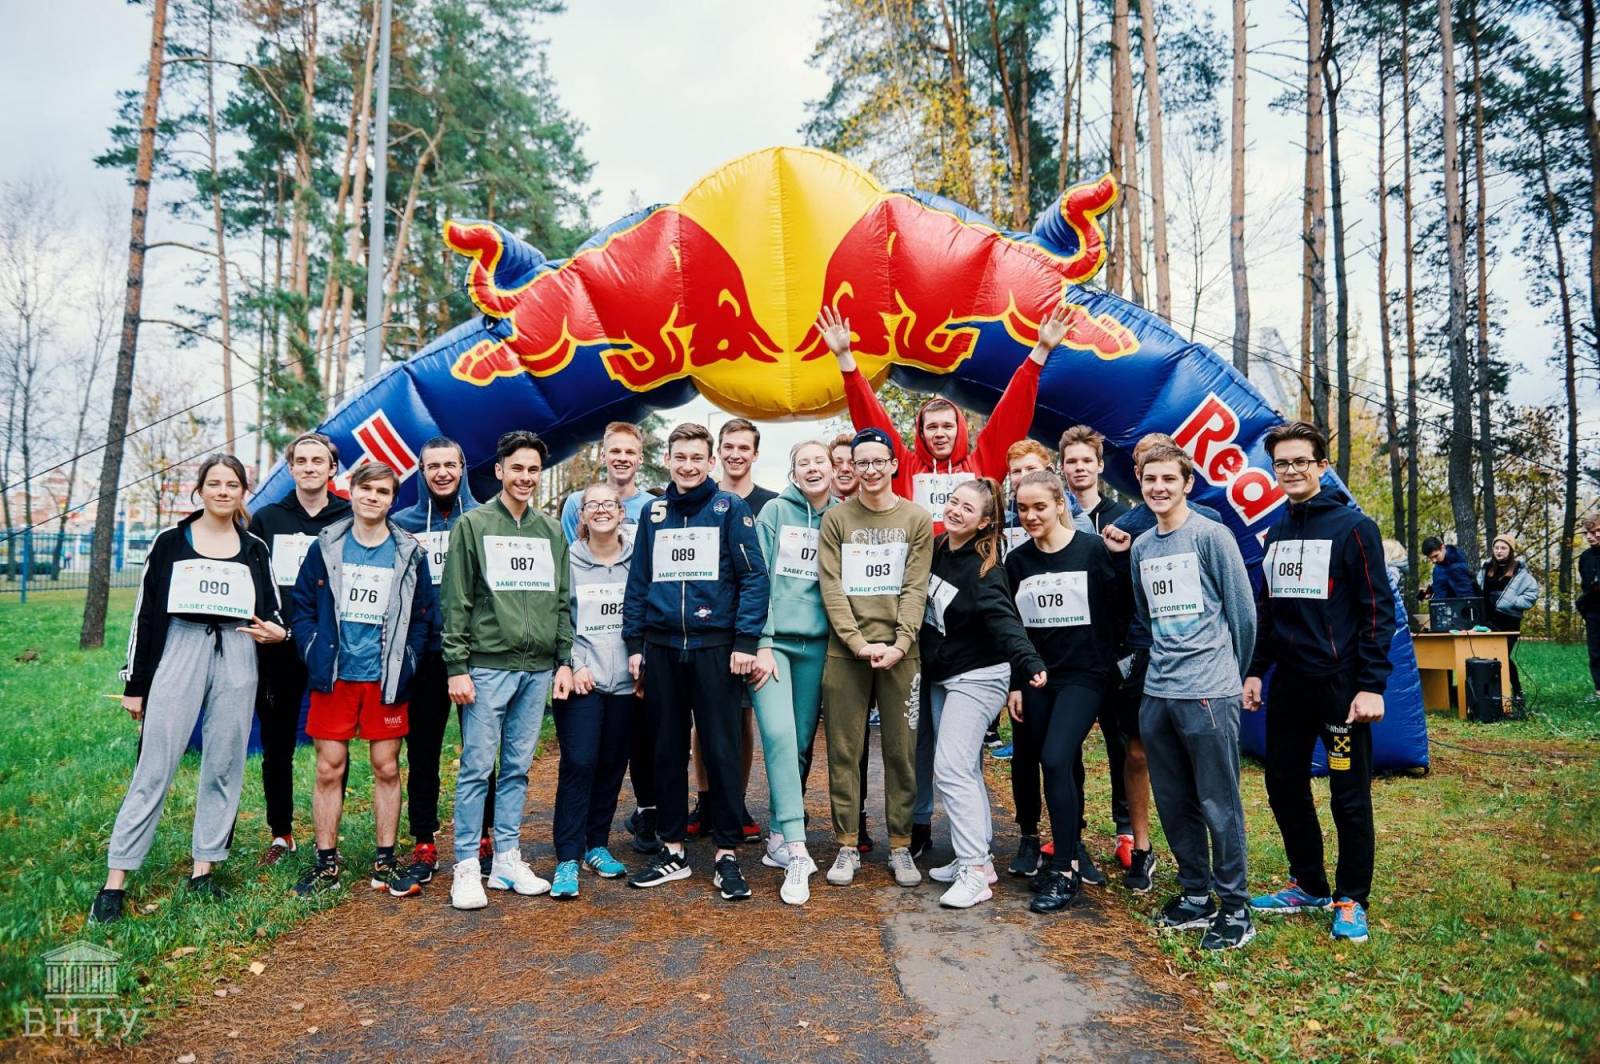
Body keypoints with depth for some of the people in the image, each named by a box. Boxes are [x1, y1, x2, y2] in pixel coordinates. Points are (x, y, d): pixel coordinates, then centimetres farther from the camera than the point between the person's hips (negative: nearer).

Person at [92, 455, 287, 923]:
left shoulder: (255, 550, 10)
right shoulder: (170, 542, 4)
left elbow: (272, 611, 17)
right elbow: (146, 613, 4)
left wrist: (277, 631, -7)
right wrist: (135, 683, 2)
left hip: (236, 660, 2)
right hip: (179, 655, -2)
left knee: (223, 766, 5)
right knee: (154, 770, -4)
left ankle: (203, 869, 16)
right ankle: (115, 880, 5)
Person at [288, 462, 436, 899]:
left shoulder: (409, 553, 3)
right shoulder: (326, 545, 4)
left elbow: (423, 615, 6)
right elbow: (301, 606, 6)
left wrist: (405, 664, -3)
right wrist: (314, 655, -5)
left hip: (385, 679, 0)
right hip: (333, 678, 0)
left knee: (387, 769, 6)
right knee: (329, 770, 5)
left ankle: (385, 863, 17)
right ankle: (326, 864, 17)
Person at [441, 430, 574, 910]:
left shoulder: (551, 530, 13)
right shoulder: (472, 524, 0)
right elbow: (456, 602, -3)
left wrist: (564, 661, 7)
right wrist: (457, 667, -8)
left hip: (538, 669, 4)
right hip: (487, 666, -4)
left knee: (517, 768, 10)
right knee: (477, 768, -1)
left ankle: (508, 860, 19)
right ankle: (467, 866, 9)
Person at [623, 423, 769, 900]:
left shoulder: (730, 508, 0)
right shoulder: (653, 513, 11)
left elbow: (754, 577, -5)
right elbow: (637, 581, 13)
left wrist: (744, 641, -12)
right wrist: (634, 643, 8)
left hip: (715, 647, -4)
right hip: (662, 649, 4)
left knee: (721, 750, 1)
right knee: (668, 750, 11)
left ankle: (727, 855, 12)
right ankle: (672, 850, 23)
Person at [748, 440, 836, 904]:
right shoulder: (775, 511, 1)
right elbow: (759, 577, -3)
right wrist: (762, 644, -9)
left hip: (816, 645, 3)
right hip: (773, 640, -3)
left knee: (802, 744, 6)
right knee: (779, 736, -16)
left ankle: (779, 840, 20)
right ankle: (796, 852, -14)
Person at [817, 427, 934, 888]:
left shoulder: (916, 519, 6)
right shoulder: (836, 519, 6)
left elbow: (915, 589, 0)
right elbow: (831, 587, -1)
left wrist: (898, 644, -12)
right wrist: (859, 643, -11)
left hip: (900, 651, 0)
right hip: (845, 650, 0)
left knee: (901, 751, 4)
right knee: (844, 750, 4)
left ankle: (901, 846, 16)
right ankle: (847, 846, 14)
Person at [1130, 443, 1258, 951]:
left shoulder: (1210, 535, -5)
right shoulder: (1141, 547, 12)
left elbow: (1242, 609, -2)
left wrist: (1232, 673, 7)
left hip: (1208, 693, -6)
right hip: (1157, 692, 6)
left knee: (1219, 803, 0)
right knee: (1173, 803, 12)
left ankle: (1235, 908, 13)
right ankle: (1195, 894, 26)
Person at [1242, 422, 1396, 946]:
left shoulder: (1352, 526, -7)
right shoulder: (1275, 535, 11)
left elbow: (1378, 610, -10)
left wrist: (1371, 685, -15)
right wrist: (1255, 670, 11)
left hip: (1341, 685, -6)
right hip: (1288, 685, 6)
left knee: (1349, 795, 4)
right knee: (1283, 785, 12)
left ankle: (1351, 899, 20)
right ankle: (1309, 884, 29)